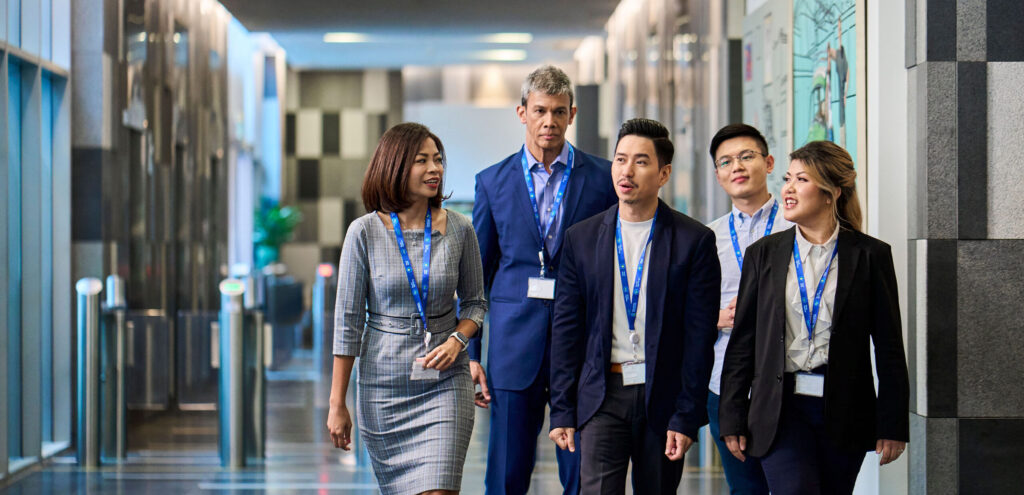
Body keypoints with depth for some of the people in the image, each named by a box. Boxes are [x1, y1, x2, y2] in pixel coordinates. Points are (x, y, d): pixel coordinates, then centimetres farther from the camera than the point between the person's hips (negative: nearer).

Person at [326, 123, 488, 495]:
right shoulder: (365, 232, -6)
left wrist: (457, 340, -10)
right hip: (384, 386, 0)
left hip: (445, 384, 0)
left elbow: (474, 301, 12)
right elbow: (348, 320, -3)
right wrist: (337, 403, -3)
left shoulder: (459, 230, -2)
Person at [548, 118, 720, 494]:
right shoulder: (581, 238, 6)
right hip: (603, 396, 1)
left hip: (663, 397, -1)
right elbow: (565, 330, 8)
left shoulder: (695, 241, -1)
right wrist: (562, 411, 3)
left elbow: (700, 336, -4)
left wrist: (686, 417, -9)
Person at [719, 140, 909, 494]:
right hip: (780, 410, 0)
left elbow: (889, 346, 2)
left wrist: (892, 425, -1)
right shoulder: (763, 253, 6)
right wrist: (732, 419, 4)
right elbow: (742, 343, 8)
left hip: (845, 412, 0)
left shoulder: (870, 255, 1)